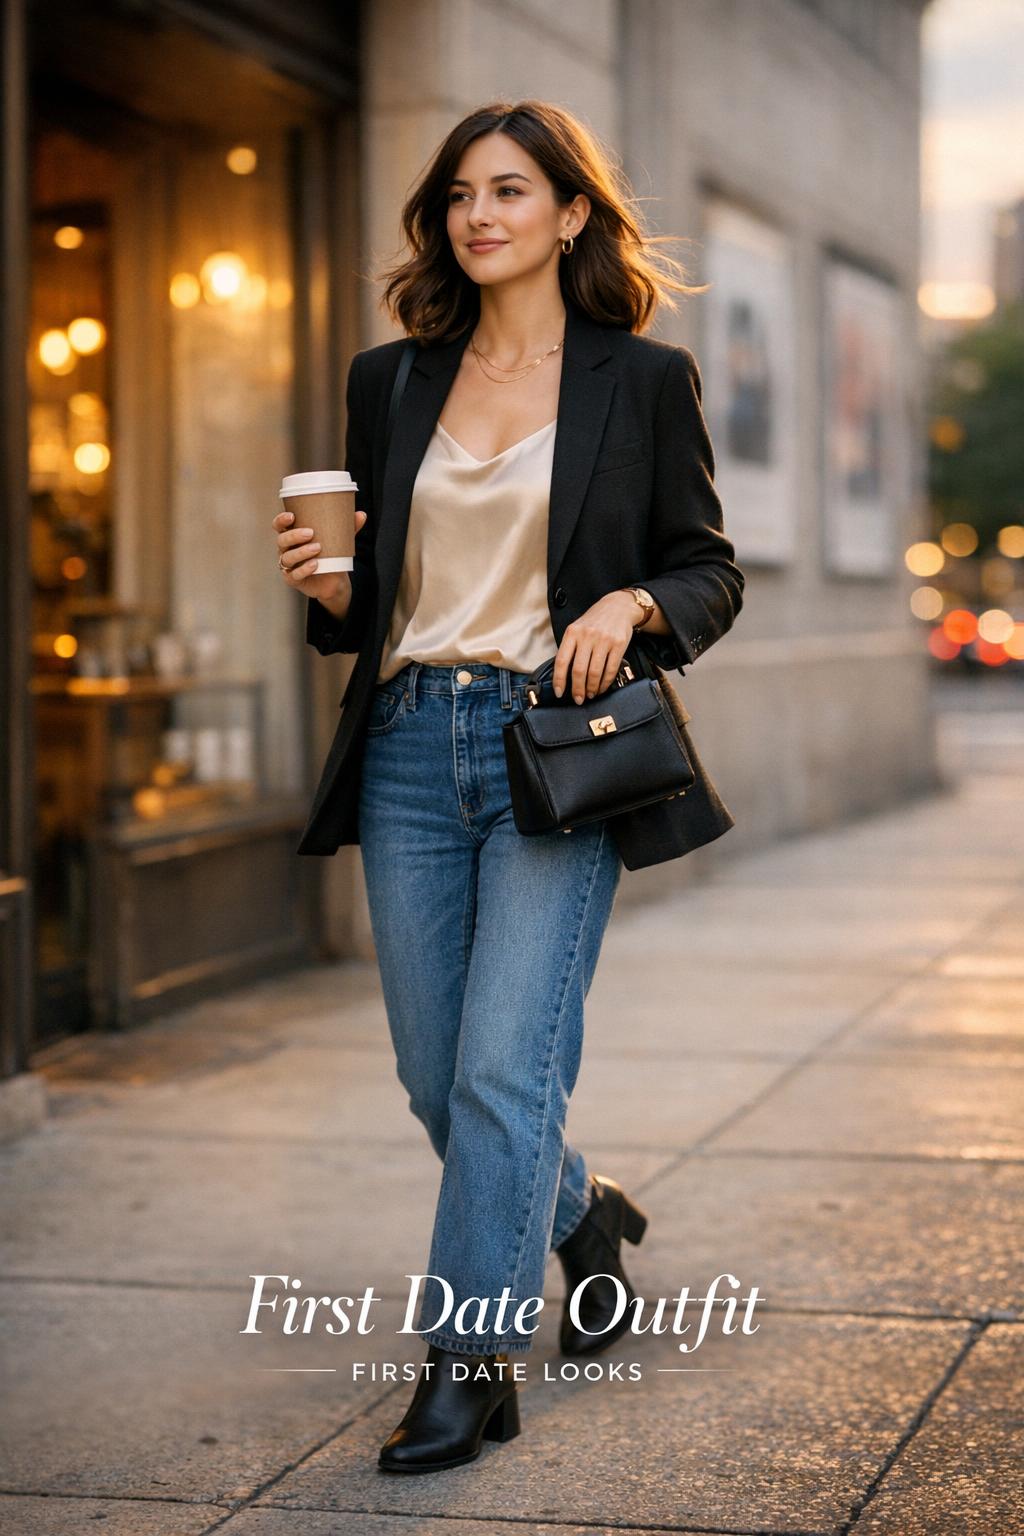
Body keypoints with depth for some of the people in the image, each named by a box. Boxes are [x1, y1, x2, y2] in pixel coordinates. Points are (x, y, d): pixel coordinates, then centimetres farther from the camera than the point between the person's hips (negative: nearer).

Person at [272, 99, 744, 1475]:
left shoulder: (643, 380, 2)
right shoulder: (391, 383, 12)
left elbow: (710, 573, 5)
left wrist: (630, 606, -15)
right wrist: (324, 587, -4)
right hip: (410, 745, 4)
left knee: (504, 1066, -11)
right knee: (436, 1077, 10)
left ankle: (473, 1359, 0)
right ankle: (580, 1213, 39)